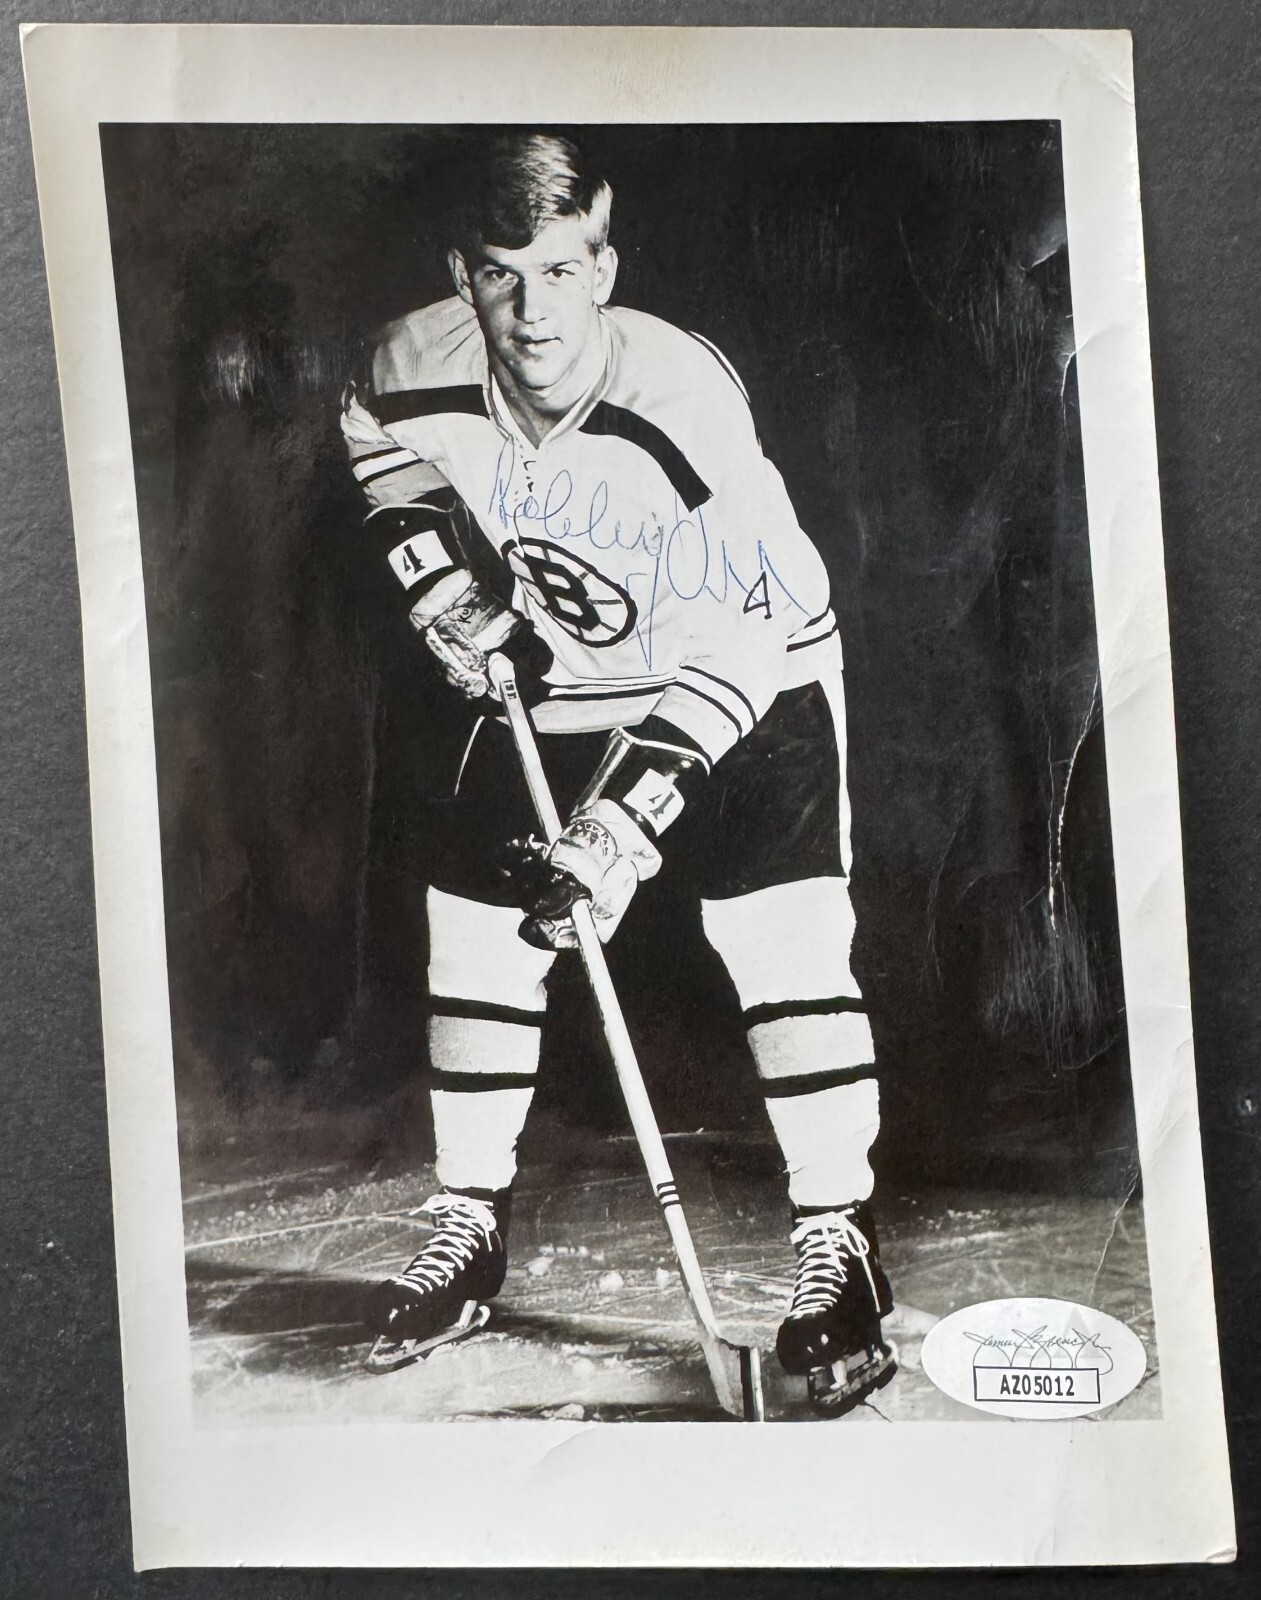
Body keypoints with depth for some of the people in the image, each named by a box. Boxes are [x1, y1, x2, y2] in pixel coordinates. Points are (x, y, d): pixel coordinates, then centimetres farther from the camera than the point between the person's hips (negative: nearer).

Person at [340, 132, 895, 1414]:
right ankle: (471, 1225, 20)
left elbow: (748, 624, -27)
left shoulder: (685, 395, -30)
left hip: (749, 676, -4)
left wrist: (634, 807, -32)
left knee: (781, 939, -18)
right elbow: (378, 443, 9)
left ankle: (838, 1241, 1)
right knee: (473, 925, 2)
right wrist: (433, 570, -5)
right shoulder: (413, 369, -17)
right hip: (552, 680, 4)